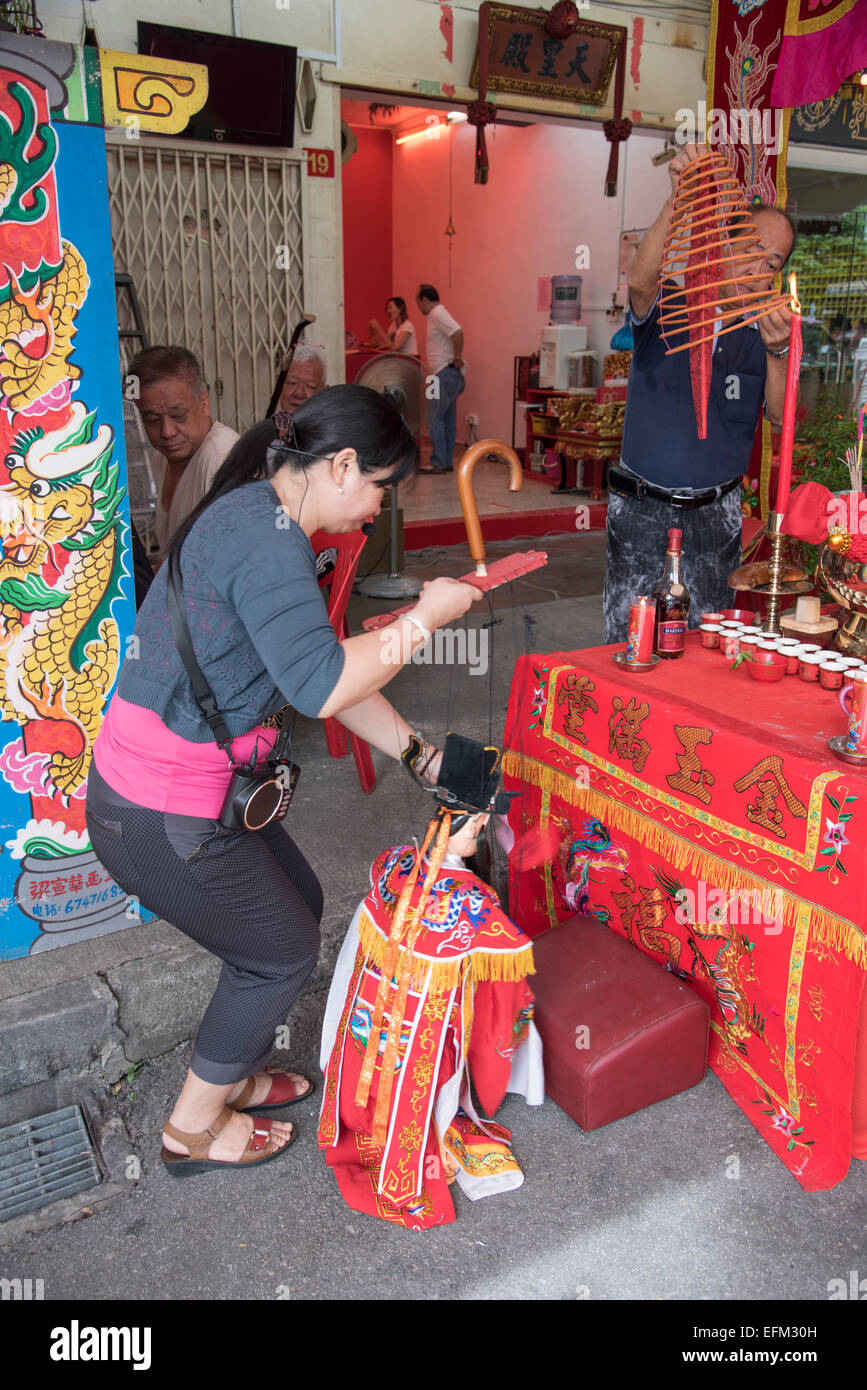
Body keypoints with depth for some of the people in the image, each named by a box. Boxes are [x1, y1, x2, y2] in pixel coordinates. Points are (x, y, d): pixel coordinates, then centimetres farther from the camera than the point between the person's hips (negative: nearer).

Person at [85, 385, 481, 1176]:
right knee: (282, 950, 11)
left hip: (194, 784, 10)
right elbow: (321, 687, -30)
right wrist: (424, 619, -16)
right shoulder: (266, 534, -22)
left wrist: (419, 754, 14)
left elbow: (324, 667, 14)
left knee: (298, 904, 23)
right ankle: (195, 1129, 33)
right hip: (161, 814, -10)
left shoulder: (259, 521, 11)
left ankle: (233, 1076, 44)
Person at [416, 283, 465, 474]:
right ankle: (447, 462, 17)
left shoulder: (438, 314, -13)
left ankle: (438, 463, -8)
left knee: (435, 418, -9)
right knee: (447, 419, 12)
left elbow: (458, 332, -28)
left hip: (447, 374, -10)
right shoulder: (436, 314, 19)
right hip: (447, 374, 10)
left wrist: (457, 359, -20)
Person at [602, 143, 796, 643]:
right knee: (626, 634, 0)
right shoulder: (668, 305, -2)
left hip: (716, 508, 3)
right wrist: (679, 199, -39)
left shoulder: (768, 329, 6)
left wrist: (777, 354, -22)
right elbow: (640, 280, -26)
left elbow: (780, 418, -5)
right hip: (641, 502, -3)